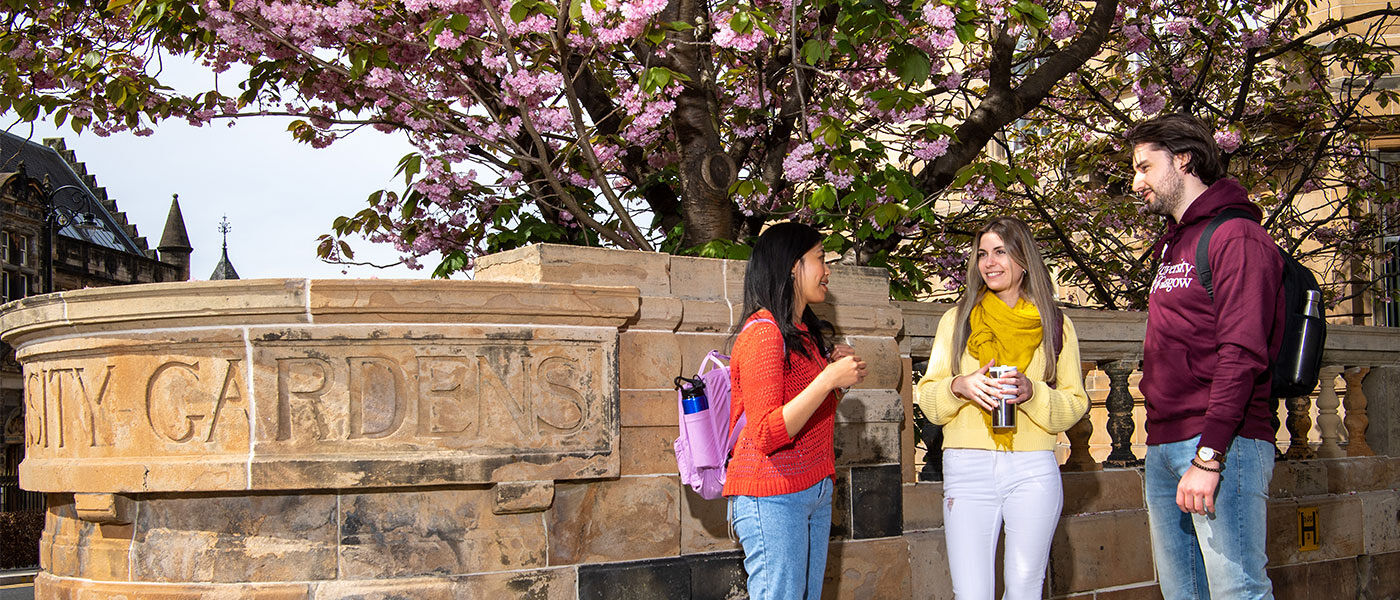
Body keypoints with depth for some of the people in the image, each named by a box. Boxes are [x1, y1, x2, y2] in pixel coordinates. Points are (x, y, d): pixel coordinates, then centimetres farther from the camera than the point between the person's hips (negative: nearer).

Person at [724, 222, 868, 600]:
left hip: (815, 491, 9)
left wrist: (837, 374, 9)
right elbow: (767, 435, -20)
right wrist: (828, 379, -20)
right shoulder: (762, 332, -13)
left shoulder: (804, 334, 17)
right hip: (772, 495, -9)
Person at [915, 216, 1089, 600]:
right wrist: (959, 386, -11)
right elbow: (927, 398, 10)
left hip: (1033, 470, 0)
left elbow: (1075, 404, 8)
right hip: (967, 469, 0)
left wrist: (1032, 393, -11)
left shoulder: (1055, 325, 9)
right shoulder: (957, 320, 11)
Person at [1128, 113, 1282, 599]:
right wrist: (1163, 443, 12)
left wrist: (1208, 456, -23)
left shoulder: (1236, 237, -7)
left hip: (1222, 445, -9)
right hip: (1163, 447, 9)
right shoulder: (1173, 246, 21)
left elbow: (1242, 354, -17)